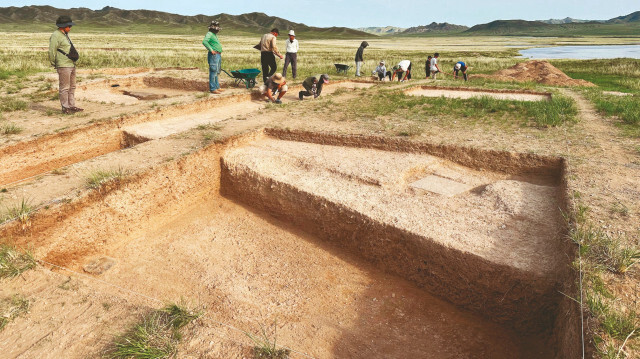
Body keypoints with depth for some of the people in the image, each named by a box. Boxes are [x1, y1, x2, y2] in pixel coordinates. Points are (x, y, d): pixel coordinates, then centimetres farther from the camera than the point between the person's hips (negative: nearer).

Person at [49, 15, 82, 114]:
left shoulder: (65, 35, 18)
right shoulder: (56, 36, -11)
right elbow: (52, 51, -14)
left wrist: (74, 60, 17)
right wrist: (54, 64, -8)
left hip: (71, 64, 9)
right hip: (63, 66, -9)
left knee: (72, 87, 13)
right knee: (64, 88, -4)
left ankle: (71, 106, 20)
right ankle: (65, 108, 0)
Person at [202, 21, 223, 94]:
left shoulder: (214, 35, 20)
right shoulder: (209, 34, -10)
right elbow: (204, 41, -26)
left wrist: (219, 52, 18)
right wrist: (211, 50, -25)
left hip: (218, 55, 10)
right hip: (213, 55, -10)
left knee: (216, 72, 14)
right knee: (213, 72, -9)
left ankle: (217, 87, 22)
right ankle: (212, 89, -7)